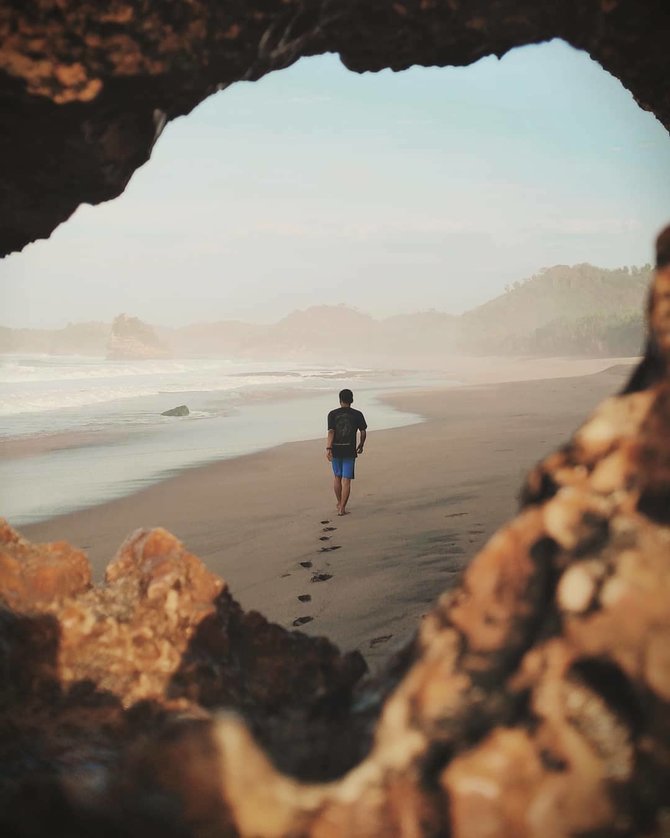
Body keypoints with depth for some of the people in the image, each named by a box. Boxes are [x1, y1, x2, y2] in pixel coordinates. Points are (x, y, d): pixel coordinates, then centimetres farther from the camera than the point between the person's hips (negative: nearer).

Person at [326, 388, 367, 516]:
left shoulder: (333, 414, -4)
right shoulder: (357, 414, -1)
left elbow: (331, 432, -12)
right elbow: (363, 432, 2)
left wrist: (328, 449, -15)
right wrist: (361, 445, 18)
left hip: (336, 450, 1)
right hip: (350, 450, -1)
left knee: (337, 476, 19)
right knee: (346, 480, 1)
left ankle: (340, 503, 32)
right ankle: (342, 508, -2)